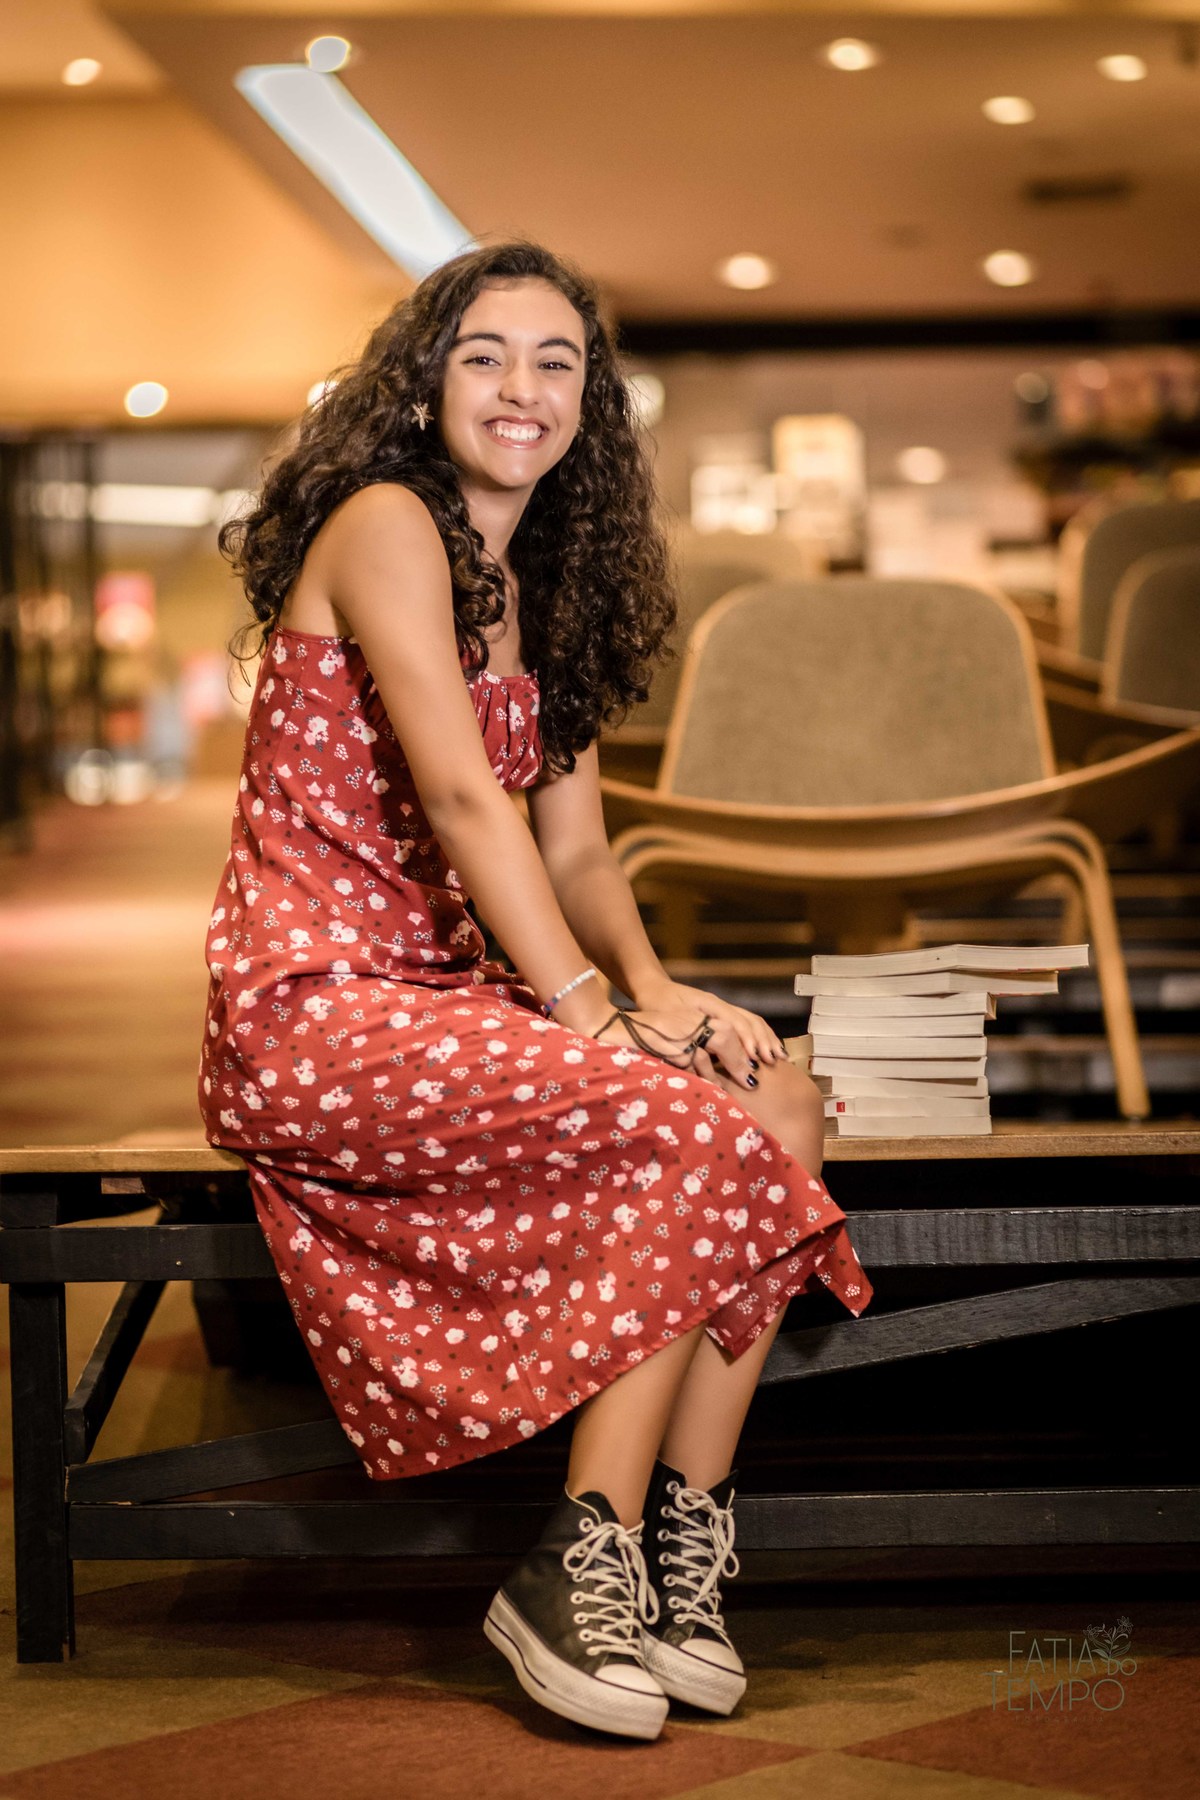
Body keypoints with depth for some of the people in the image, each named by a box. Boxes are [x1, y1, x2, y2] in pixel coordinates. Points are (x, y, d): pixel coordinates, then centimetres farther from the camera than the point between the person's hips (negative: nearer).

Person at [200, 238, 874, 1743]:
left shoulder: (539, 591, 18)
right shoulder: (386, 523, -8)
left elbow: (572, 844, 13)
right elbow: (461, 794, -18)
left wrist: (653, 984, -6)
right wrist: (592, 1008, -20)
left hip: (439, 995, 8)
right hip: (312, 1009, -8)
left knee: (784, 1104, -10)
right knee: (698, 1135, -23)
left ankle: (684, 1553, -8)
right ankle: (580, 1576, -14)